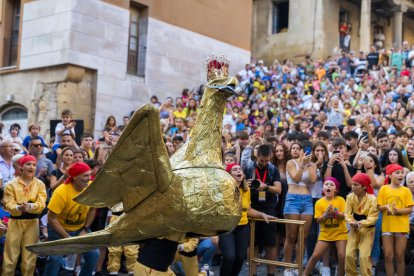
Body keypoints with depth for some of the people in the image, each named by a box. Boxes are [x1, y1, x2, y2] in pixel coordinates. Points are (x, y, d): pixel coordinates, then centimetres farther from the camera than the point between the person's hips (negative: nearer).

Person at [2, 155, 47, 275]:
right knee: (11, 255, -2)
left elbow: (41, 205, -6)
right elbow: (9, 205, -8)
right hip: (15, 221, -1)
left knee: (29, 256, 6)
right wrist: (19, 208, -29)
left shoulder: (40, 184, 3)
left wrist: (30, 206, -26)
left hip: (33, 222, 2)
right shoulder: (11, 184, -2)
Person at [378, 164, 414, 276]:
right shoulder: (384, 189, 1)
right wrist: (386, 207, -18)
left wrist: (398, 210, -17)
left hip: (402, 227, 0)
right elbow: (379, 207, 2)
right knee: (388, 256, 2)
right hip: (387, 226, 0)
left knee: (400, 257, 5)